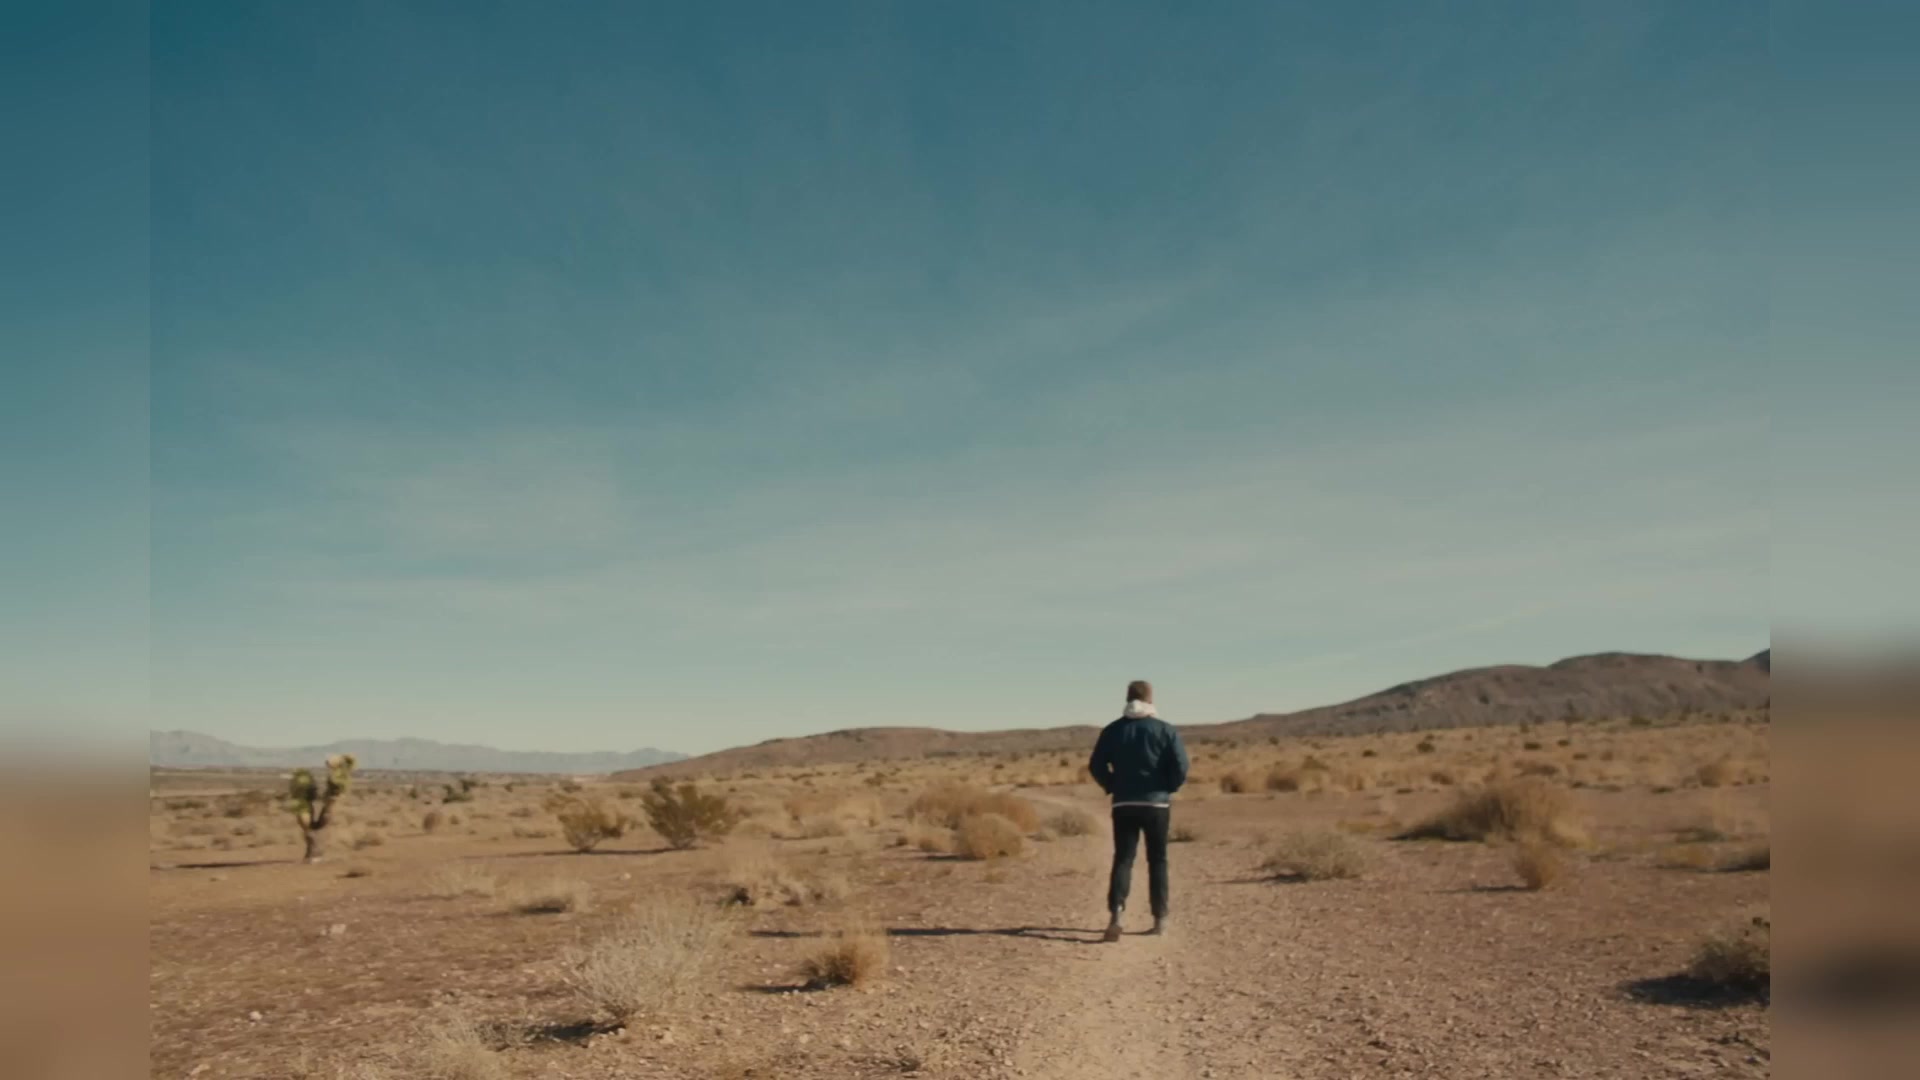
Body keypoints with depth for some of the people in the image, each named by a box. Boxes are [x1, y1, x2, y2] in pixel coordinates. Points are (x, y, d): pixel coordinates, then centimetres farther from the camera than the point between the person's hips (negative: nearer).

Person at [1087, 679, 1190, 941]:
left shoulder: (1112, 730, 2)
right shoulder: (1165, 730, -3)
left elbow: (1096, 766, -2)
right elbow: (1181, 767, -10)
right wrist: (1168, 788, 6)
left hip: (1124, 805, 1)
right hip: (1157, 804, -1)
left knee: (1122, 860, 1)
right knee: (1157, 861, 11)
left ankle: (1115, 914, -17)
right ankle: (1160, 919, 15)